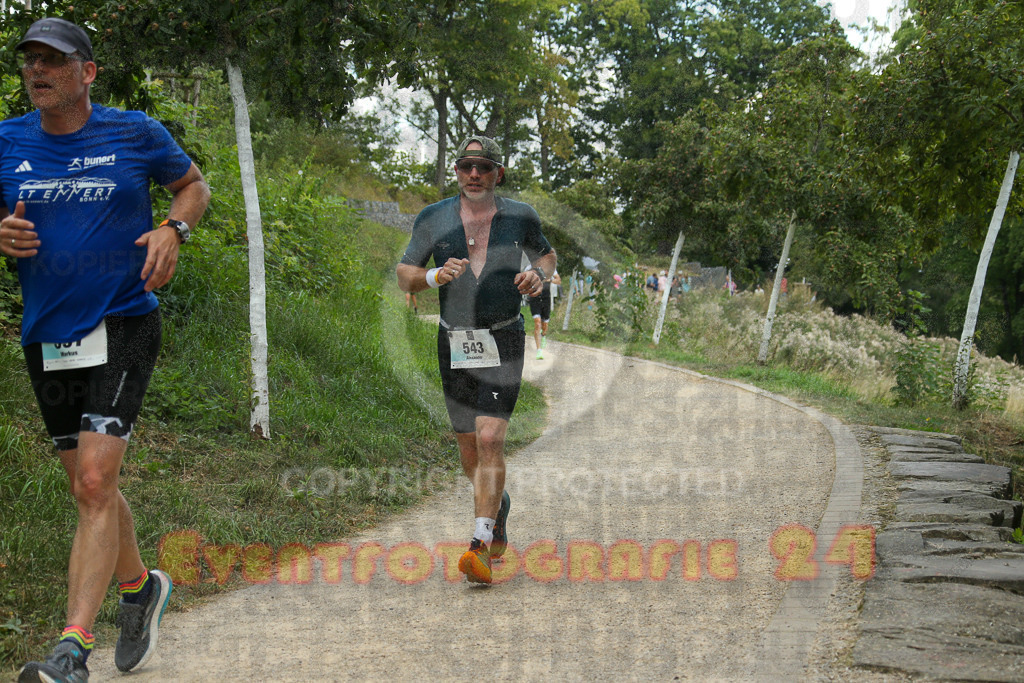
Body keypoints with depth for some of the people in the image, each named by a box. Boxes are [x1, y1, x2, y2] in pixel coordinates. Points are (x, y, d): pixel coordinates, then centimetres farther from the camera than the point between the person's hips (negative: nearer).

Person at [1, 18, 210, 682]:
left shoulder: (135, 133, -2)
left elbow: (195, 184, 13)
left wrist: (173, 228, -8)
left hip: (122, 326, -4)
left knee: (95, 480, -17)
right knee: (90, 489, 13)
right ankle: (141, 587, 39)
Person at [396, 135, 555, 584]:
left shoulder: (519, 217, 1)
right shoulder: (433, 219, 2)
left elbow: (546, 254, 19)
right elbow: (403, 277, 5)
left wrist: (539, 275, -4)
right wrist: (436, 275, -16)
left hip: (503, 342, -2)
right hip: (454, 343, 2)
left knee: (489, 439, -17)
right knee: (468, 447, 11)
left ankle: (481, 547, -17)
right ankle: (499, 505, 43)